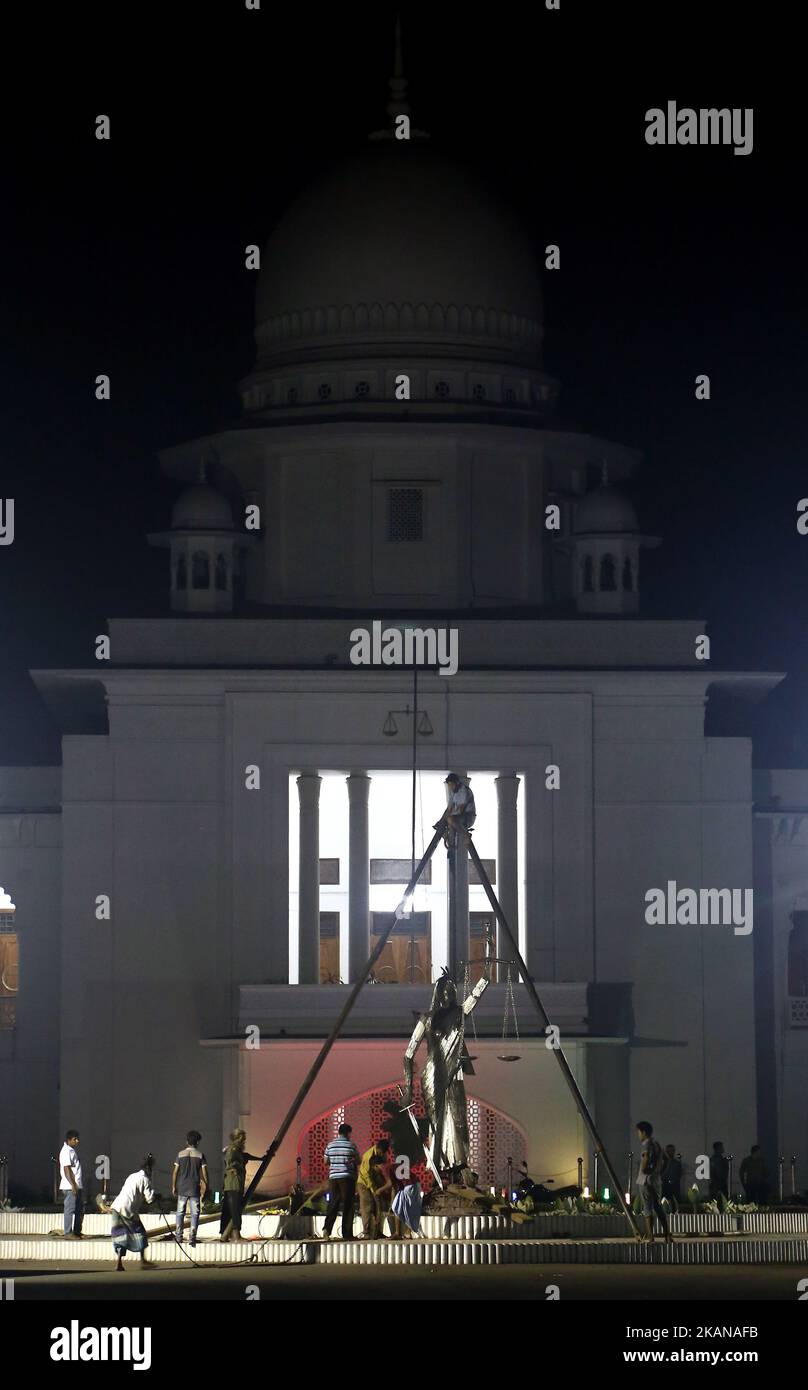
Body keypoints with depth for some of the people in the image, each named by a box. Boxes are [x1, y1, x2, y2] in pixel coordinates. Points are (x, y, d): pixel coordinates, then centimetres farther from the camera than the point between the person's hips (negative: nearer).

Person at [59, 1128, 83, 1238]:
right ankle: (68, 1232, -5)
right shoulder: (66, 1151, -12)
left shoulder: (73, 1150, 18)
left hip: (77, 1186, 10)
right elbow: (67, 1169, -18)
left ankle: (77, 1232, 17)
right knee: (70, 1209, -7)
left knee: (80, 1210, 11)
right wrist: (73, 1185, -22)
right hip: (70, 1187, -10)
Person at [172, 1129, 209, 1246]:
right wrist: (207, 1187, 2)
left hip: (182, 1188, 1)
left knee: (180, 1212, 12)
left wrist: (173, 1187, 10)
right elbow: (204, 1173, -5)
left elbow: (175, 1172, 2)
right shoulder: (200, 1155, -3)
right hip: (195, 1189, -1)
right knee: (194, 1213, 2)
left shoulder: (180, 1154, 1)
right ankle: (192, 1237, -5)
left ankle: (179, 1235, 10)